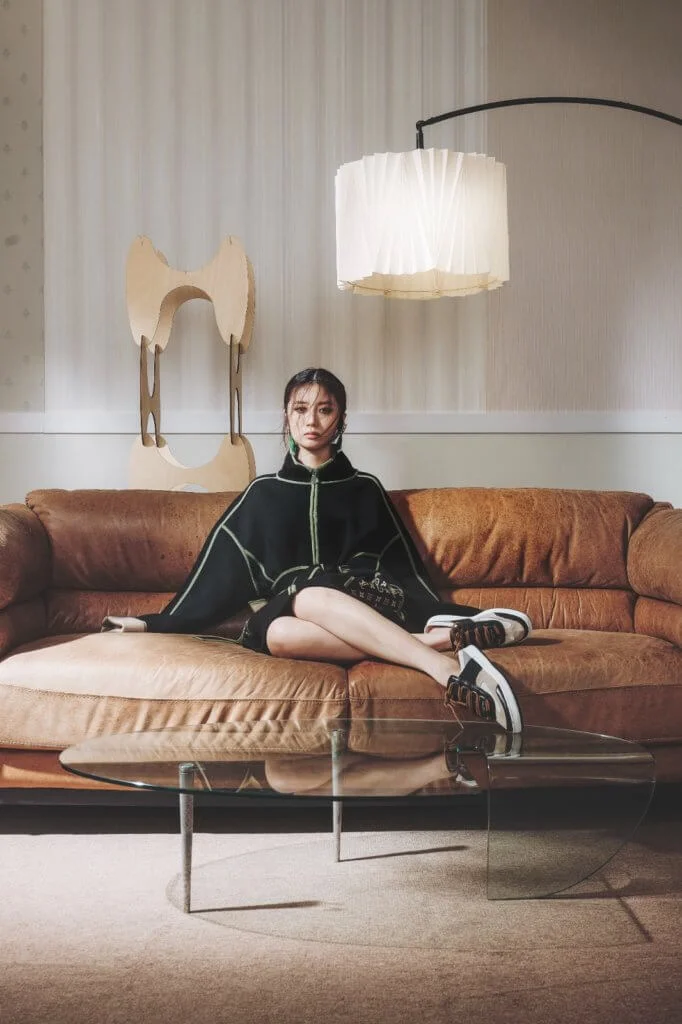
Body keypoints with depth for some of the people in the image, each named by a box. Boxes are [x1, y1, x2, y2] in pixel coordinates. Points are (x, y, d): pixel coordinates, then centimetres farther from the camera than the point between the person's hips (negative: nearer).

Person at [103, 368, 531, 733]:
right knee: (274, 632, -38)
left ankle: (446, 667, -48)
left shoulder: (364, 488, 14)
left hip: (370, 604, -1)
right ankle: (441, 641, -44)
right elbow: (218, 568, 14)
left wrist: (450, 612, -2)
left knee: (308, 596, -37)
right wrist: (158, 623, 7)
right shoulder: (263, 492, 16)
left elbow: (406, 568, 12)